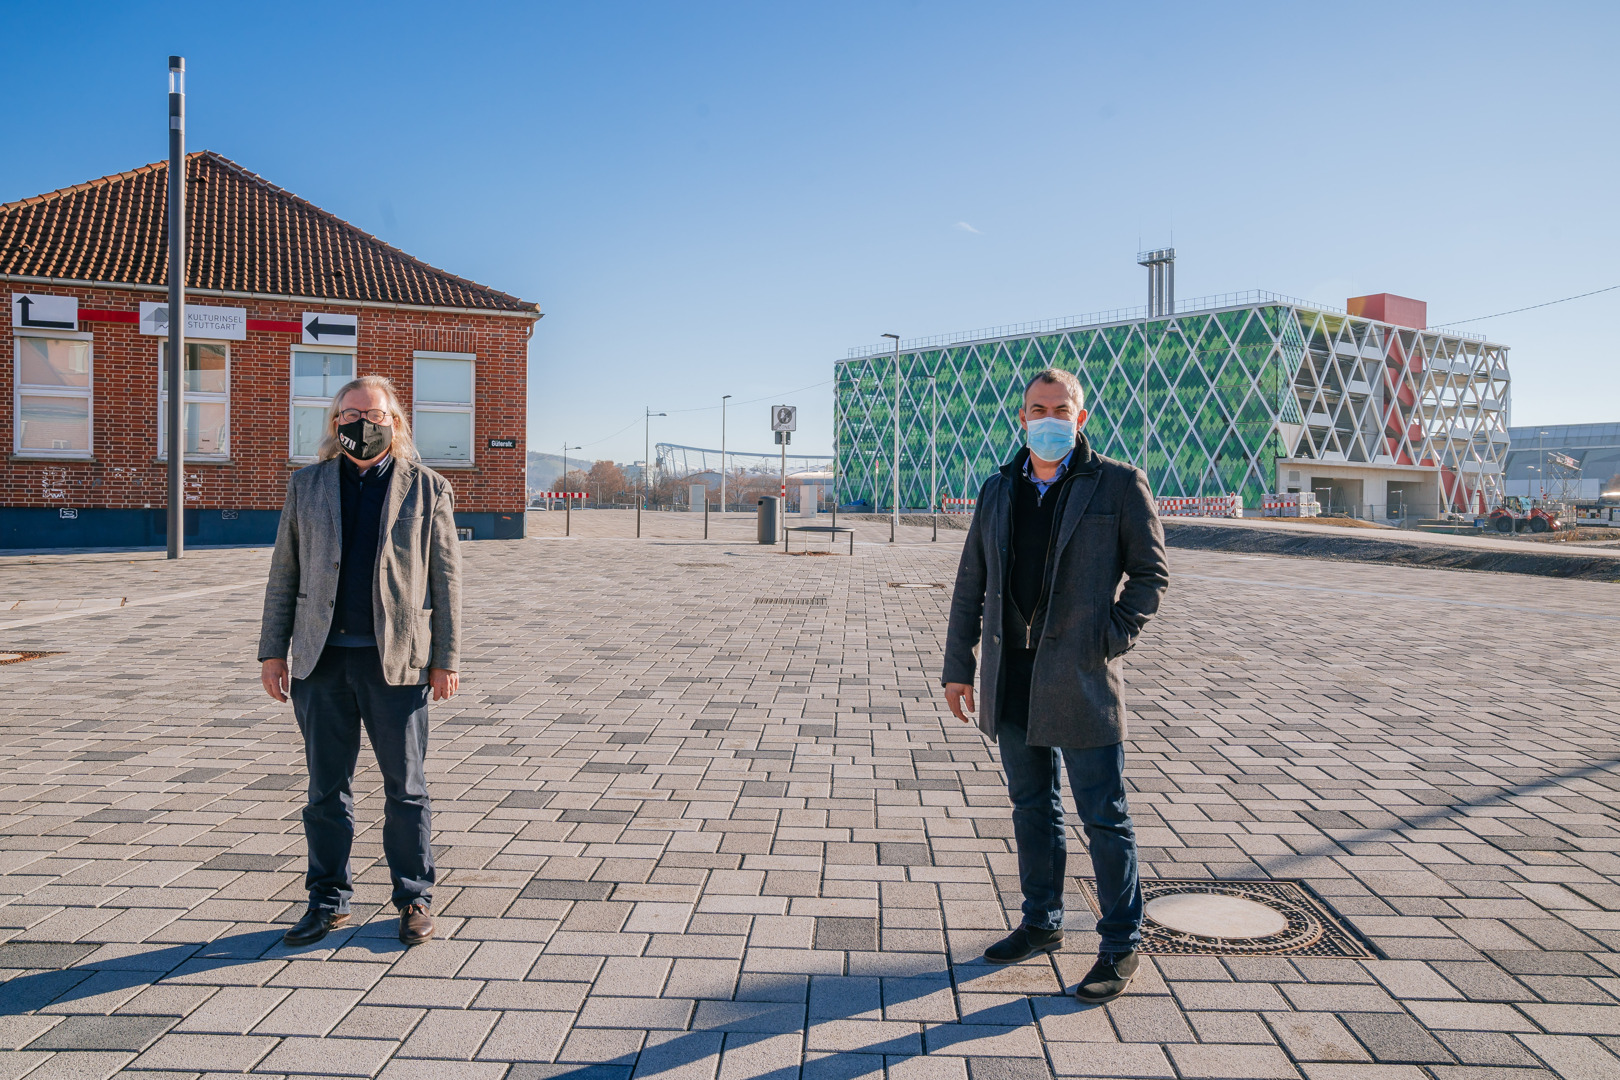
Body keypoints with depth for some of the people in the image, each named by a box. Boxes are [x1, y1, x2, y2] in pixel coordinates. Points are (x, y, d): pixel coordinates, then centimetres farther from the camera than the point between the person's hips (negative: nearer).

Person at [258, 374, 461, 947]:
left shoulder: (428, 488, 4)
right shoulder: (306, 485, 11)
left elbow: (446, 578, 2)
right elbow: (284, 573, 11)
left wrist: (445, 659, -3)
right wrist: (273, 651, 4)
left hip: (395, 659, -2)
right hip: (322, 659, 2)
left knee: (406, 789, 5)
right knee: (326, 788, 10)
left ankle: (415, 899, 19)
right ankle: (329, 899, 24)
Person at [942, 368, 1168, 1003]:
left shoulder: (1118, 484, -2)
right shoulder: (999, 491, 11)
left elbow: (1151, 571, 1)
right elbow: (971, 586, 13)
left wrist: (1113, 637, -11)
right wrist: (958, 666, 10)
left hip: (1081, 678, -4)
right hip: (1013, 679, 5)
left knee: (1104, 818, 2)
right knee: (1032, 808, 16)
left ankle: (1121, 946, 16)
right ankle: (1042, 925, 31)